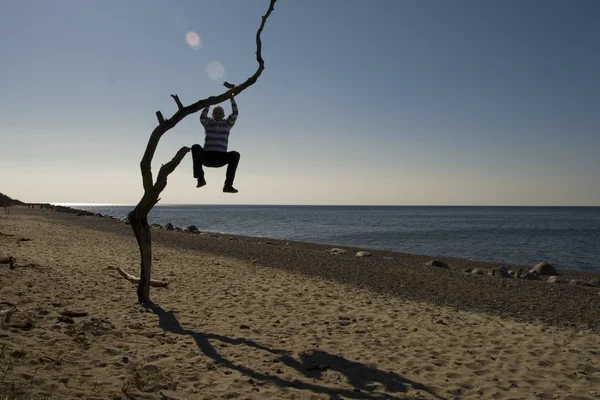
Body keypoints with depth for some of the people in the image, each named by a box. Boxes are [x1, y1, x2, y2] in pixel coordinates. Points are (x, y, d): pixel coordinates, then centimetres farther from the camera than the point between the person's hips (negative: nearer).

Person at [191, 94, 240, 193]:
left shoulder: (227, 124, 15)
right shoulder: (208, 123, 13)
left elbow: (235, 114, -1)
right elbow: (202, 118, -10)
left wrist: (232, 99, -7)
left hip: (220, 158, 1)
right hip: (207, 156, -1)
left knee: (235, 154, -28)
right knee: (196, 147, -30)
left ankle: (228, 184, -30)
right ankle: (200, 178, -30)